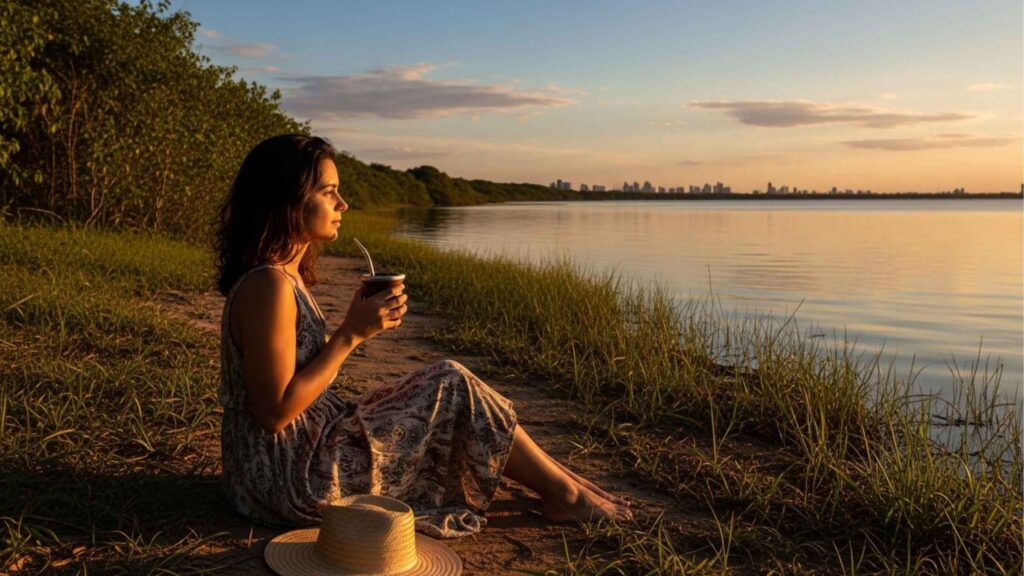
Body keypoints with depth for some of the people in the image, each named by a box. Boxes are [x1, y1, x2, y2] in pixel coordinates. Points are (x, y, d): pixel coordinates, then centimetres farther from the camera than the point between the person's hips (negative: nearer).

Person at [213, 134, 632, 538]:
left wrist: (359, 323, 2)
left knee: (447, 385, 10)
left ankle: (556, 477, 19)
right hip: (292, 476, -10)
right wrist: (352, 333, -22)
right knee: (453, 386, -8)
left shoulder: (286, 275, 8)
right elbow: (276, 412, -24)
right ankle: (563, 494, 9)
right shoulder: (269, 286, -23)